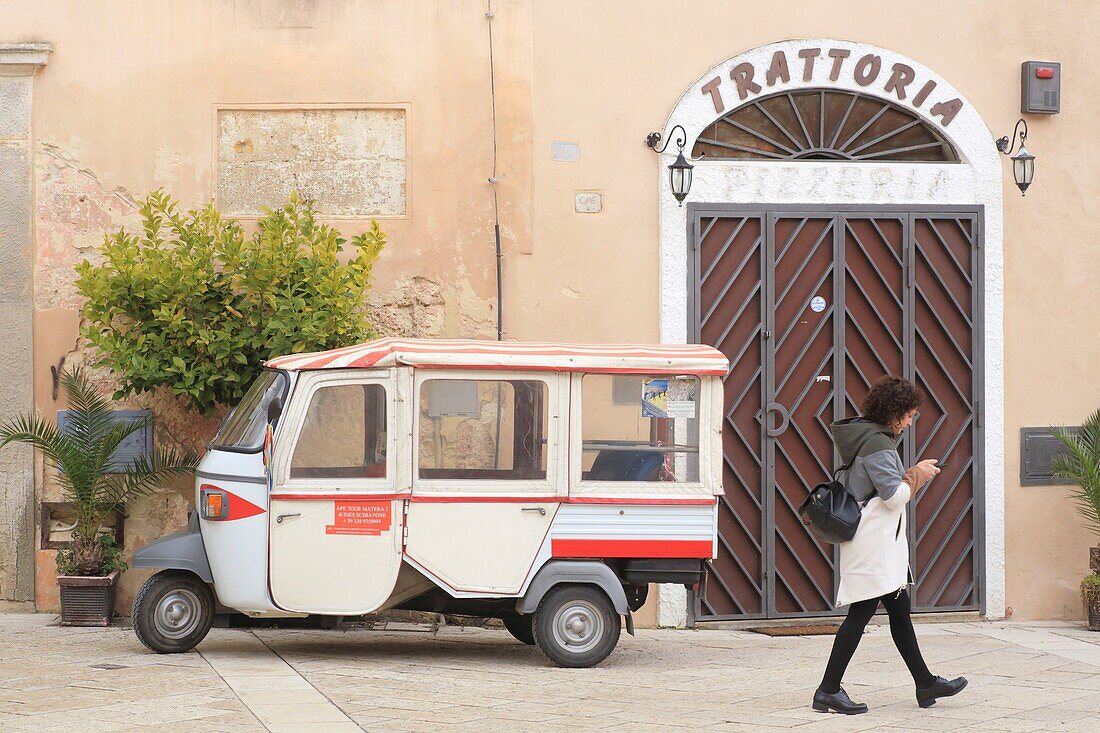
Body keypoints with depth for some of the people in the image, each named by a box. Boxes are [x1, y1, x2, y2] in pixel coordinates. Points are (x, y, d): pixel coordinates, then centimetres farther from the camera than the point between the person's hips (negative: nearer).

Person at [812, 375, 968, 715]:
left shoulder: (867, 437, 16)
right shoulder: (877, 443, -17)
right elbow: (895, 495, -20)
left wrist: (914, 474, 8)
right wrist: (917, 475, -4)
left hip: (880, 543, 11)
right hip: (873, 543, -11)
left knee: (899, 609, 13)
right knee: (861, 612, -8)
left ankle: (926, 684, 20)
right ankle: (828, 691, -5)